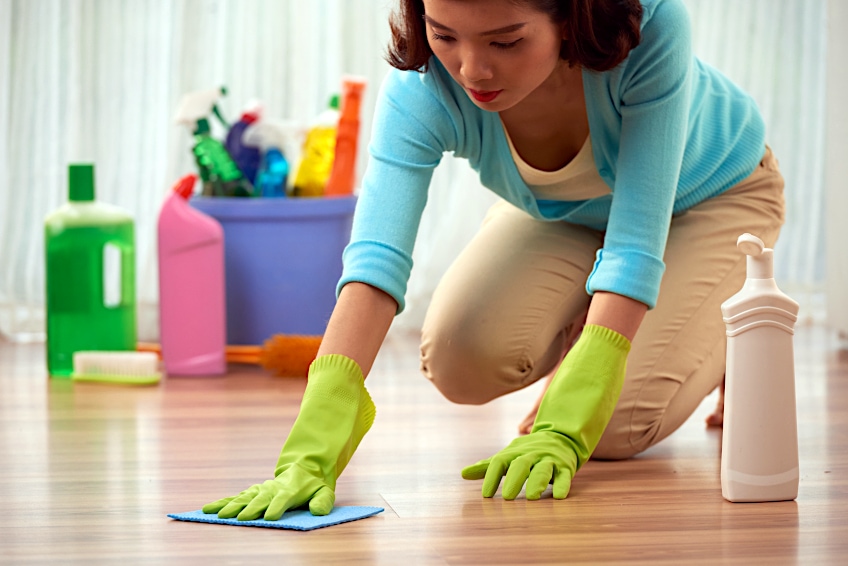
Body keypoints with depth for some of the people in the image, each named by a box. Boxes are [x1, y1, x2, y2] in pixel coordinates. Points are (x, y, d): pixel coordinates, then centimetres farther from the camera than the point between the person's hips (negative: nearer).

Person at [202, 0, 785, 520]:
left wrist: (562, 431, -49)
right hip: (565, 213, 3)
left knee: (615, 428, -19)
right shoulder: (420, 89, -34)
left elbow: (634, 246, -42)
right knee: (460, 360, -20)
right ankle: (583, 333, 13)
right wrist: (312, 454, -57)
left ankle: (723, 336, 13)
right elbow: (376, 259, -45)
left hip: (713, 192, -3)